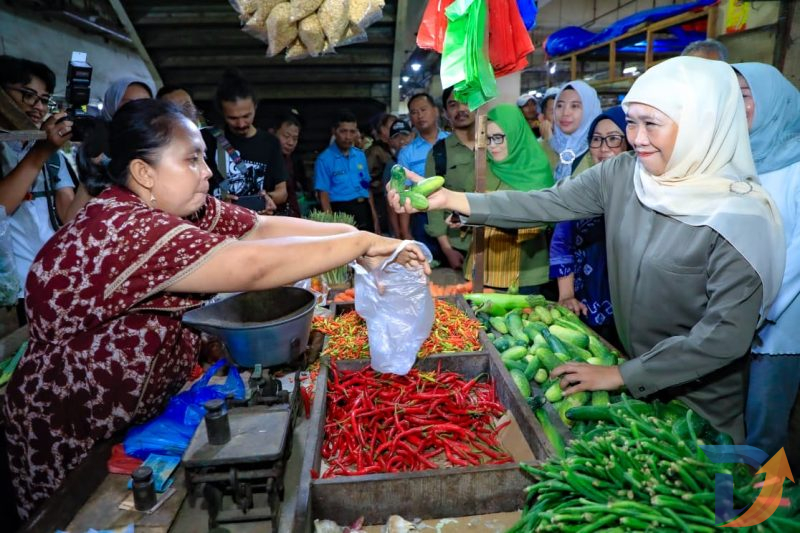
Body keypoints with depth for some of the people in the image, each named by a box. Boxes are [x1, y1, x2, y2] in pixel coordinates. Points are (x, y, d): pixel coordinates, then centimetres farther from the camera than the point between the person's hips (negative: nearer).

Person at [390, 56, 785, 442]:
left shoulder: (742, 215, -25)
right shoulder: (622, 174, -11)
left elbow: (727, 334, -26)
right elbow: (547, 203, -14)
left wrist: (621, 375, -24)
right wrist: (450, 199, -23)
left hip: (700, 399, -4)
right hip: (634, 376, 5)